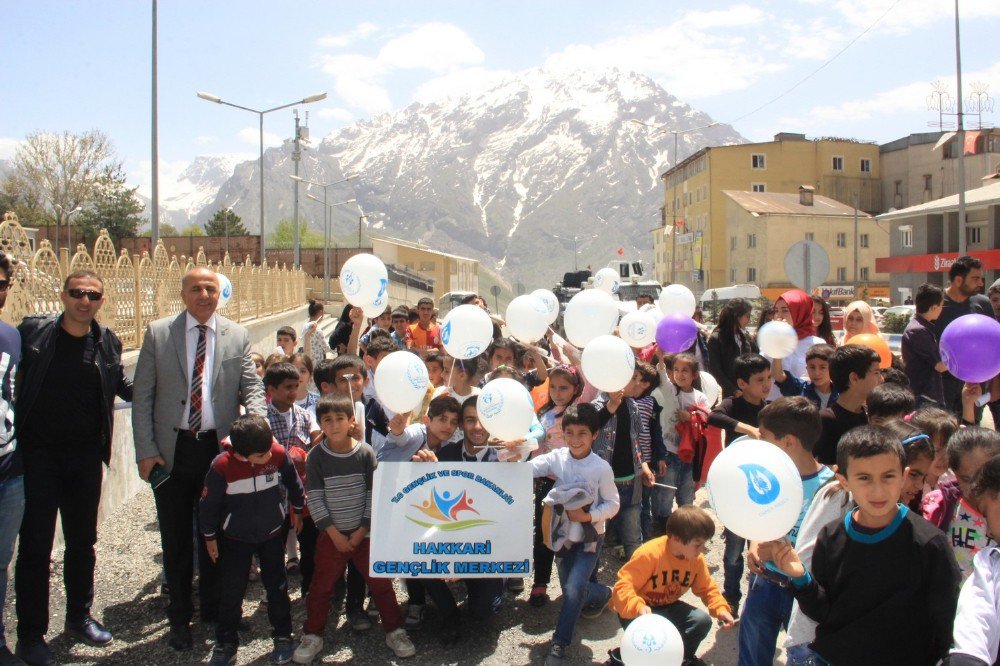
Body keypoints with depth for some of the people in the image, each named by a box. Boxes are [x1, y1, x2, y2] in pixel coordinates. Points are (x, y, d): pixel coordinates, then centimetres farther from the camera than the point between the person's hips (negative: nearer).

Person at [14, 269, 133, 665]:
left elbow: (124, 387, 15)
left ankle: (79, 617, 33)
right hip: (37, 455, -3)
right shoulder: (33, 331, -7)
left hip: (86, 457, 3)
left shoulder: (108, 342, 2)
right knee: (35, 545, 5)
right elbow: (11, 378, -3)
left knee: (82, 542, 15)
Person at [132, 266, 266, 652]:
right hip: (171, 449, 0)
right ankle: (180, 617, 29)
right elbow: (142, 396, -1)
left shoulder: (237, 336, 3)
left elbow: (252, 387, 1)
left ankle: (213, 609, 30)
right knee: (175, 538, 12)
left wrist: (256, 421, -21)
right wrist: (146, 450, -6)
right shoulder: (157, 333, 0)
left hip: (219, 447, 1)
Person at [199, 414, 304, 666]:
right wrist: (209, 537, 2)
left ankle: (283, 636, 29)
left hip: (272, 534, 1)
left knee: (277, 586, 12)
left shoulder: (279, 454, -23)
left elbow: (293, 482, -1)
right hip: (235, 538, -1)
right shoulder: (222, 466, -27)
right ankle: (225, 644, 26)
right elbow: (208, 503, -10)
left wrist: (297, 510, 13)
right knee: (232, 591, 7)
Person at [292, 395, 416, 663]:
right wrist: (334, 533, -12)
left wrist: (363, 529, -10)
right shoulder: (316, 457, -8)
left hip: (365, 533, 0)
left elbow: (374, 494, -5)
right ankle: (312, 636, 28)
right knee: (321, 587, 10)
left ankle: (395, 631, 22)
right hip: (331, 535, 0)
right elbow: (314, 498, -8)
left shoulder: (365, 453, -8)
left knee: (381, 582, 6)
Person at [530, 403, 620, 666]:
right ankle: (603, 594, 49)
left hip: (590, 535, -3)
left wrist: (588, 516, -25)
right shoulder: (557, 458, -11)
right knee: (572, 591, 16)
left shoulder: (601, 467, -16)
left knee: (574, 588, -18)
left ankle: (559, 644, 2)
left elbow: (612, 504, -8)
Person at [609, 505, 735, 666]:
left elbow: (706, 588, 3)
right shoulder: (649, 554, -31)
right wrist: (639, 607, -51)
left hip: (667, 606, 6)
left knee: (703, 620, -13)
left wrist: (720, 608, -16)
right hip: (636, 611, -6)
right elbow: (622, 586, -33)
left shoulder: (697, 559, -10)